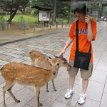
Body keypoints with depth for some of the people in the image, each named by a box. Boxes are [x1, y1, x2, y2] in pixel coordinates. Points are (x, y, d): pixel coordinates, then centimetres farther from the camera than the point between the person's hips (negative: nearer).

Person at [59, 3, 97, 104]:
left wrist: (88, 23, -23)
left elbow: (90, 38, -18)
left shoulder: (92, 23, -9)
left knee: (85, 76, 11)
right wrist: (64, 49, -2)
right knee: (72, 74, 15)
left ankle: (83, 94, 31)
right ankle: (70, 90, 38)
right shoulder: (74, 24, -2)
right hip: (74, 54, 3)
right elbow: (71, 38, 5)